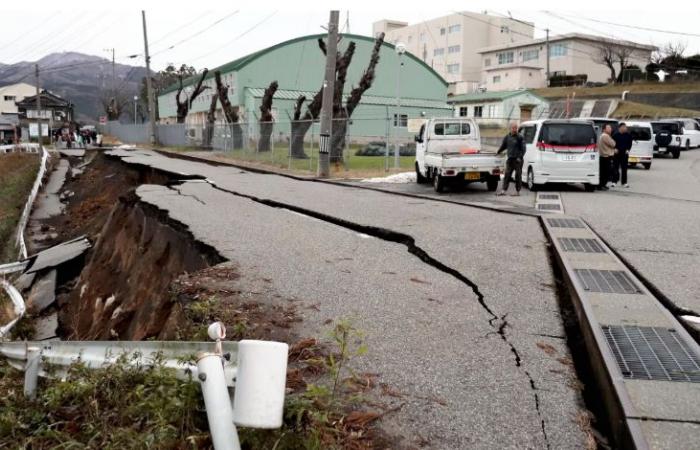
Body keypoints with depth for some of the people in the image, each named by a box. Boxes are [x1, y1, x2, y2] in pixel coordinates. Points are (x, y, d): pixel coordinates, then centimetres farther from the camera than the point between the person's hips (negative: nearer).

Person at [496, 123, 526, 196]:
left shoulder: (520, 137, -5)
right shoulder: (507, 137, 10)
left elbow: (523, 148, -8)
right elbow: (503, 146, 25)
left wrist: (520, 157, -17)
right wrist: (498, 152, 30)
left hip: (517, 159, -5)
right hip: (510, 159, 5)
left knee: (518, 175, 1)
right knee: (507, 175, 2)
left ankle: (517, 191, 7)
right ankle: (503, 191, 3)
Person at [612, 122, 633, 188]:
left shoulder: (628, 135, 4)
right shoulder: (615, 135, -2)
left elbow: (630, 143, 8)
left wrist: (628, 150, -4)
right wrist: (614, 149, -10)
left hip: (624, 153, 2)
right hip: (616, 153, -1)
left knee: (624, 168, 5)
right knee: (615, 167, 0)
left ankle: (624, 182, 10)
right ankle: (614, 181, 7)